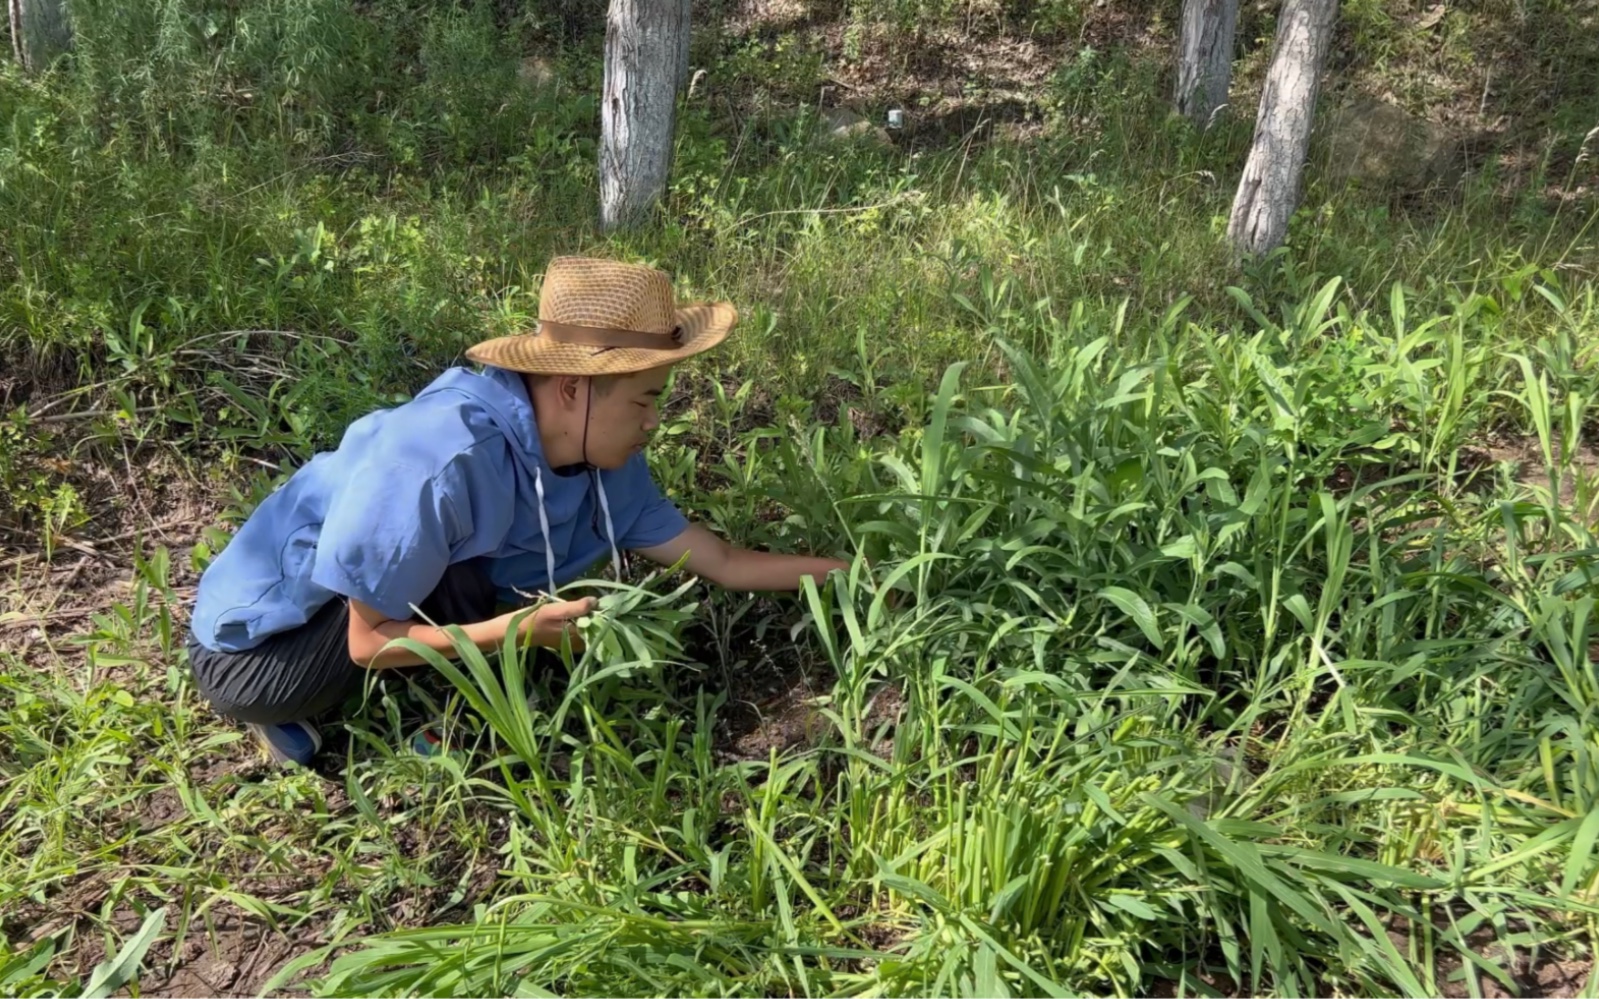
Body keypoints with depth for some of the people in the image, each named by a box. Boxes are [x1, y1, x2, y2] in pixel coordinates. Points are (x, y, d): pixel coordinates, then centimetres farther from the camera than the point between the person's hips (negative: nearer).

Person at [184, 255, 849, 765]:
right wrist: (516, 630, -34)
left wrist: (848, 572, -4)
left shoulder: (604, 464, -12)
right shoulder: (439, 461, -35)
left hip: (383, 612, 7)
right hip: (256, 639, -7)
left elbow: (722, 564, -5)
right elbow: (369, 642, -25)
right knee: (463, 591, -26)